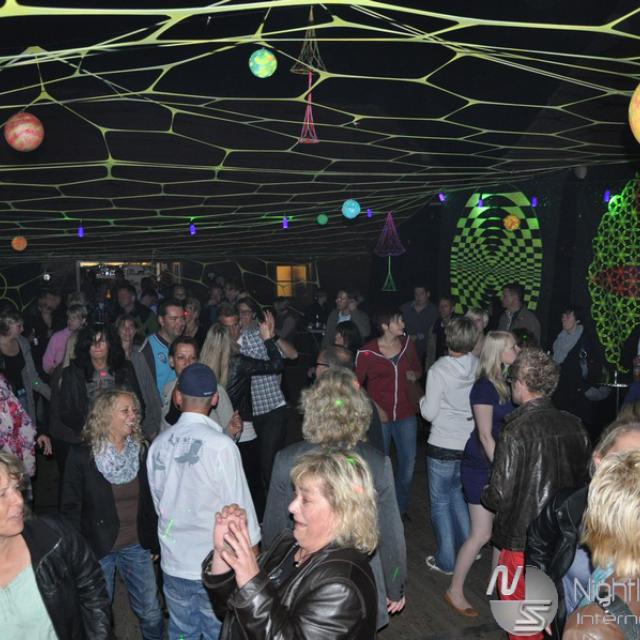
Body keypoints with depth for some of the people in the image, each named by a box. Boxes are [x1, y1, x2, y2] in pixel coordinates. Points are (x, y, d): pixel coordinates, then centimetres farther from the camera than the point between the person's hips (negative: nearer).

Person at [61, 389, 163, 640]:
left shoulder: (141, 451, -2)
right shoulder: (81, 455, -11)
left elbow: (149, 502, 5)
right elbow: (71, 508, -7)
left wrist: (154, 542, 7)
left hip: (137, 547, 3)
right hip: (97, 548, -2)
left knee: (151, 614, 10)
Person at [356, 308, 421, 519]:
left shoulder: (407, 344, -1)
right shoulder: (367, 352, -12)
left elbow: (418, 369, 16)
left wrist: (414, 375, -7)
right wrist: (373, 407, -12)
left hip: (405, 414, 4)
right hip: (379, 415, -3)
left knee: (408, 461, 10)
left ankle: (401, 506, 31)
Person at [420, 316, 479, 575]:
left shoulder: (438, 371, -20)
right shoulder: (478, 366, -8)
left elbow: (429, 413, -14)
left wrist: (423, 399, 5)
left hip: (443, 446, -5)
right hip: (470, 443, 5)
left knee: (441, 501, 11)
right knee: (456, 493, 26)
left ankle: (446, 561, 21)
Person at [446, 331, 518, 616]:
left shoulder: (505, 382, 5)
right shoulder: (485, 387, -18)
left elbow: (508, 426, 9)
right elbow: (486, 435, -18)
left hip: (501, 462, 8)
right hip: (481, 466, -8)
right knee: (481, 533, -2)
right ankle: (454, 591, 13)